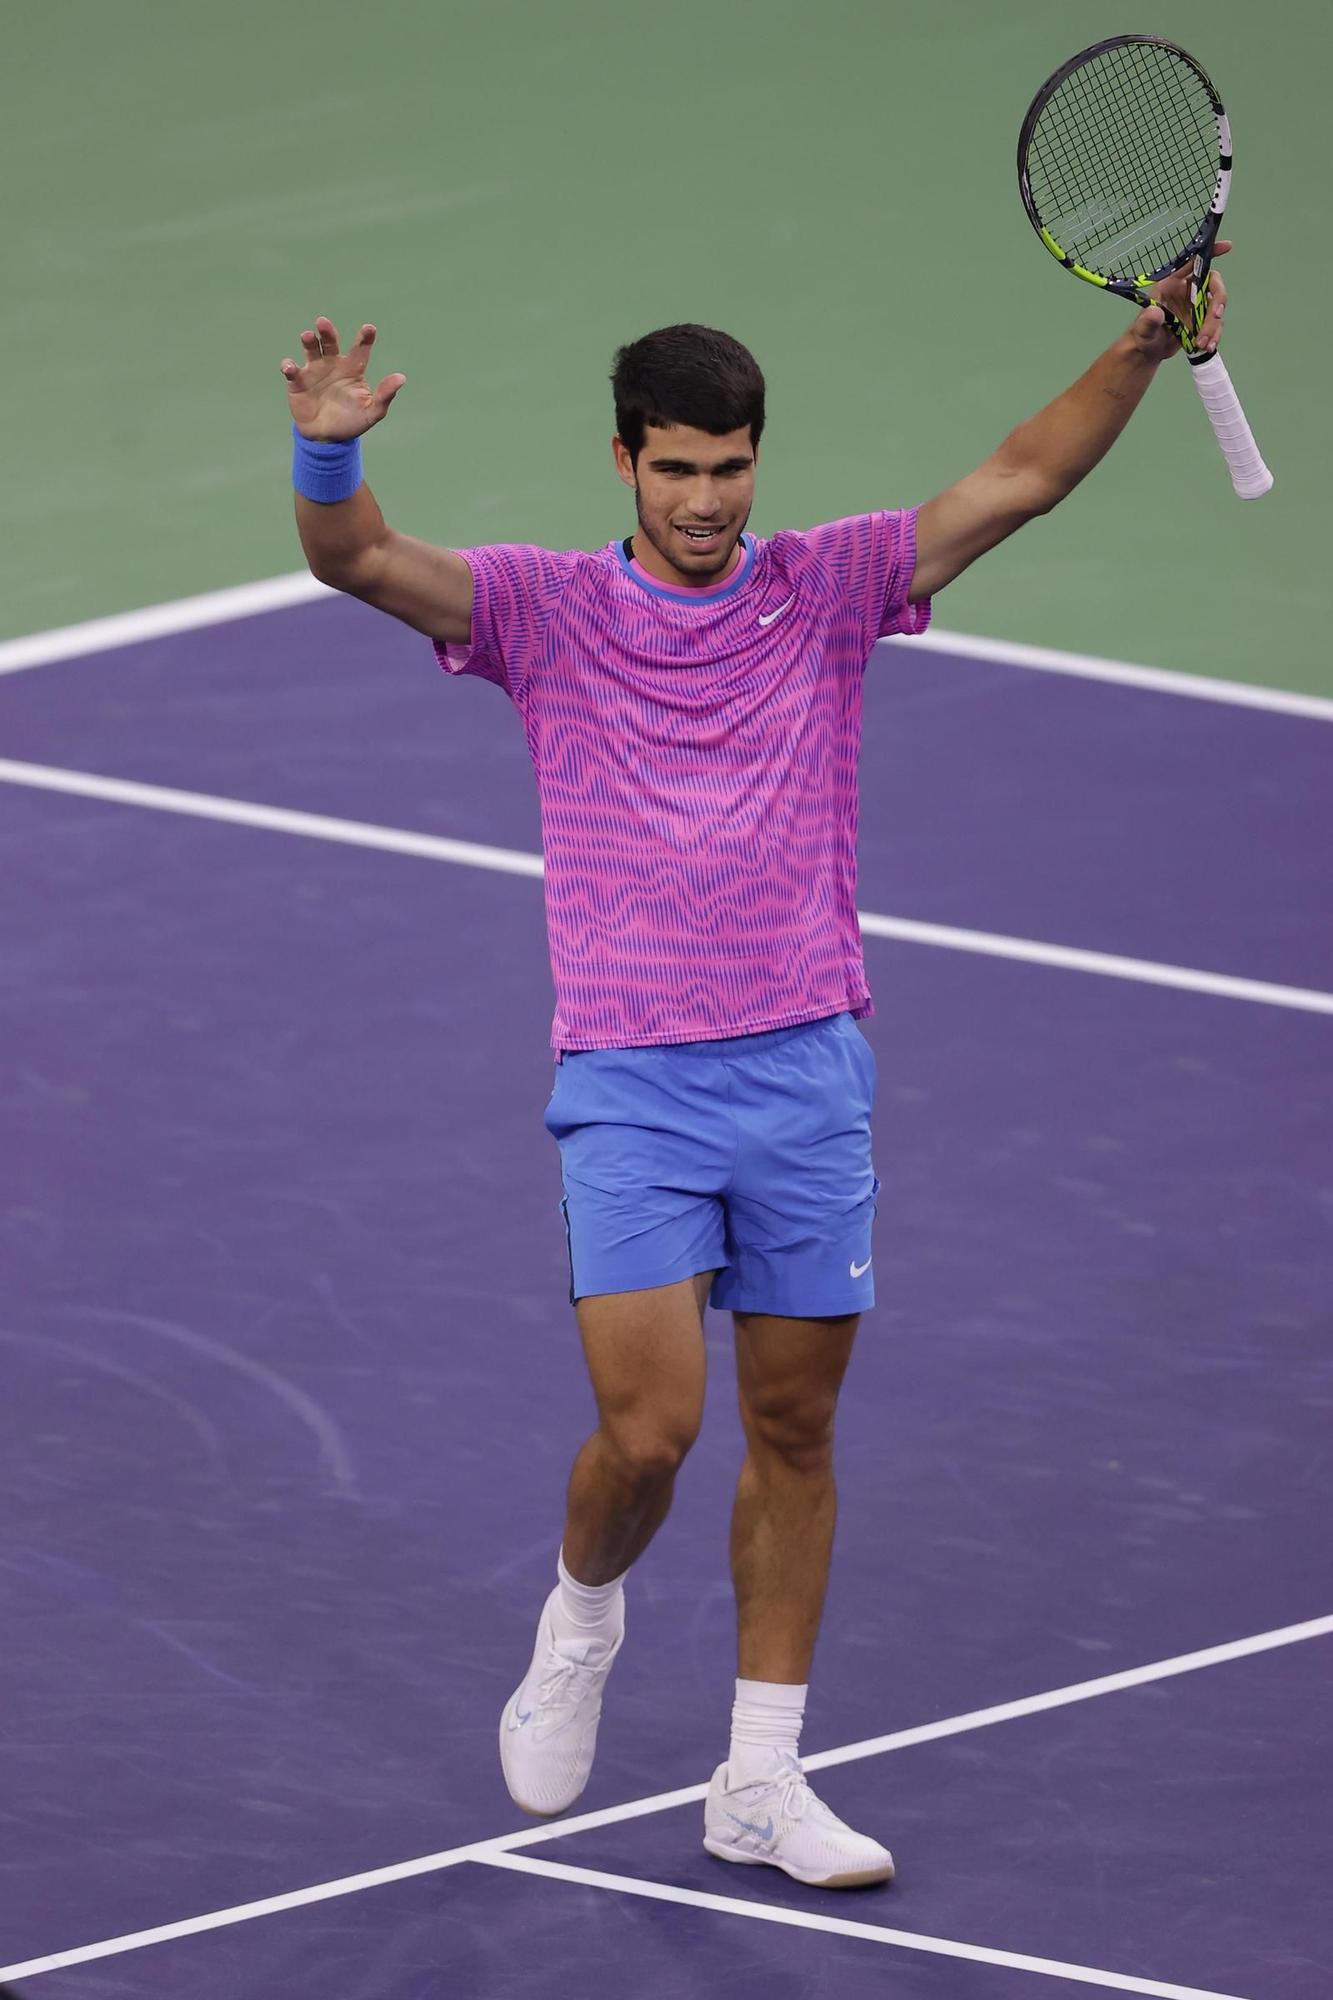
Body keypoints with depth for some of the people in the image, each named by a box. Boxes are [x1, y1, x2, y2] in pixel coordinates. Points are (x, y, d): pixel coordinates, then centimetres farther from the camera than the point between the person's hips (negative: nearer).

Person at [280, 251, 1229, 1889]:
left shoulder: (825, 588, 6)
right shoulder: (548, 610, 2)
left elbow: (1016, 482, -1)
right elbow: (356, 561, -10)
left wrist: (1139, 353, -16)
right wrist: (330, 452, -32)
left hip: (807, 1075, 3)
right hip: (631, 1085, -3)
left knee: (794, 1429, 6)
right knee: (648, 1428, -13)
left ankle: (760, 1782, 15)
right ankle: (581, 1616, 20)